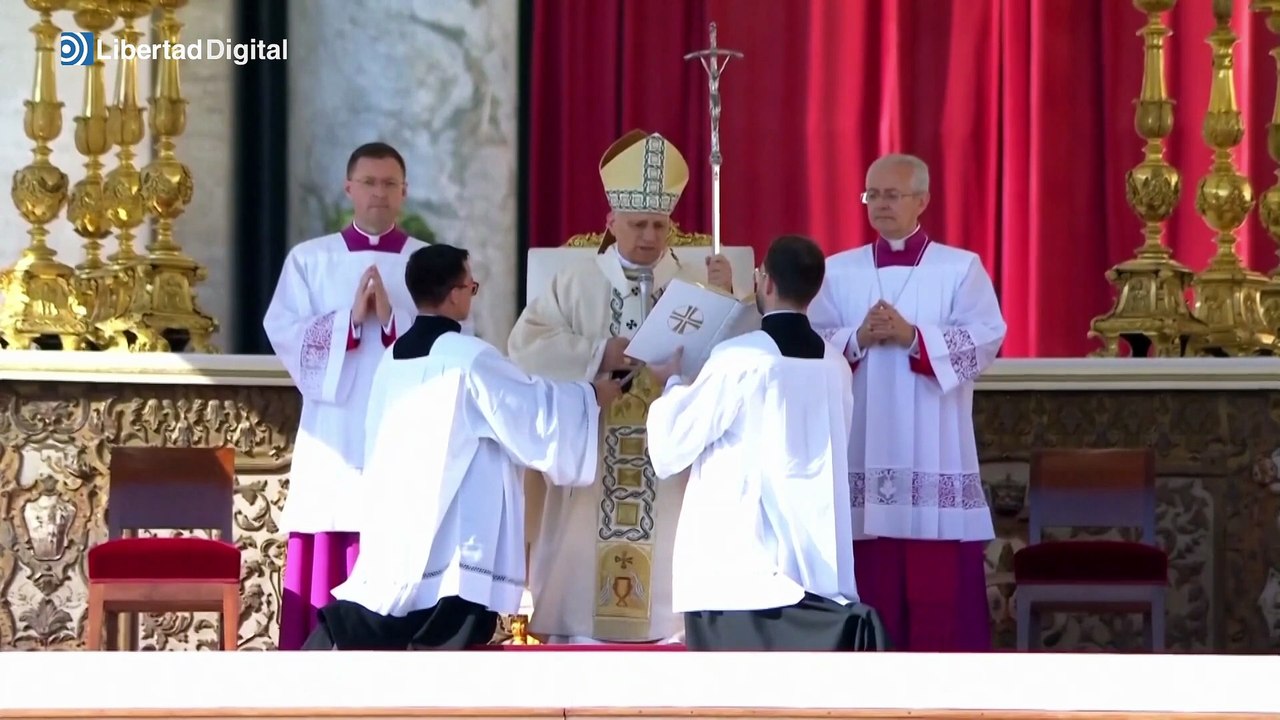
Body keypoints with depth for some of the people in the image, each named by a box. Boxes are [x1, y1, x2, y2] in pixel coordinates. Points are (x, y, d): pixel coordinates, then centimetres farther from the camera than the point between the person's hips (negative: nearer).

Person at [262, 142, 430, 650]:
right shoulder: (309, 260, 10)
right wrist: (350, 319, -14)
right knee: (326, 565, -3)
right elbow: (283, 334, -2)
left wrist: (392, 319, -15)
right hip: (333, 436, 0)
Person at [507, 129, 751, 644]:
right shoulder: (576, 285, 6)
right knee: (581, 585, -1)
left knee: (668, 582, -4)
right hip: (590, 461, 0)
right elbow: (525, 346, -4)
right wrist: (599, 355, -14)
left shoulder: (697, 284, 6)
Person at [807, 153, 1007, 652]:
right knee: (871, 585, 2)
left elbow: (985, 340, -7)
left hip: (935, 456, -2)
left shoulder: (961, 268, 5)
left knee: (940, 587, -4)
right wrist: (857, 339, -13)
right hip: (863, 454, 2)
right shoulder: (838, 270, 12)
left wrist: (912, 337, -16)